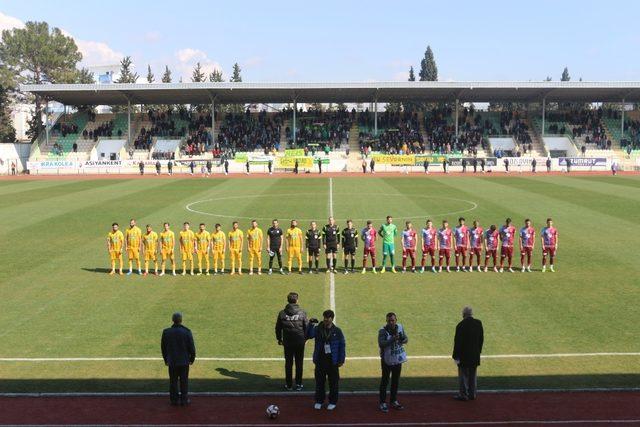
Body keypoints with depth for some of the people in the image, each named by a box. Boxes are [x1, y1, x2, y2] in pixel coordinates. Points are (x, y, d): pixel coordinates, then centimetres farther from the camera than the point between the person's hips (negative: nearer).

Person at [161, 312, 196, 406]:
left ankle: (174, 400, 18)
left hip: (171, 361, 2)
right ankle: (184, 400, 15)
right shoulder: (187, 332, -13)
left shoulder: (166, 332, -6)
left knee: (173, 381, 12)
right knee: (184, 381, 9)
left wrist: (166, 359, 16)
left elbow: (163, 347, 3)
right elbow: (191, 347, -8)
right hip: (184, 361, -2)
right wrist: (192, 358, 7)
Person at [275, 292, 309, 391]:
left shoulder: (282, 313, -4)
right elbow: (306, 327, -1)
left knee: (288, 363, 10)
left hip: (287, 342, 1)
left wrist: (279, 339, 18)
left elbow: (278, 328, 5)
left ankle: (289, 385, 15)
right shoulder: (302, 313, -8)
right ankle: (298, 384, 13)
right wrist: (305, 338, 13)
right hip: (300, 342, -1)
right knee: (299, 363, 9)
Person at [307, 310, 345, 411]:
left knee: (333, 382, 6)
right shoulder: (318, 329, 1)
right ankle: (319, 401, 22)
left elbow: (342, 345, 1)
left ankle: (332, 402, 19)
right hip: (320, 360, 1)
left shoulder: (337, 331, -2)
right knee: (319, 381, 8)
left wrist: (341, 360, -2)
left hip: (332, 361, -1)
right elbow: (309, 335, -15)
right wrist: (310, 325, -28)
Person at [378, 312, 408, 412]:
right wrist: (392, 339, -36)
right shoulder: (382, 331, -16)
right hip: (387, 360, -5)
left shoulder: (400, 327, 0)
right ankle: (383, 403, 10)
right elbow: (381, 344, -26)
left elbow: (406, 339, 4)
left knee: (396, 381, 15)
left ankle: (394, 401, 28)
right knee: (385, 381, 2)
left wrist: (401, 340, -19)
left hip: (398, 359, 5)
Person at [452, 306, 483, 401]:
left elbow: (457, 342, -15)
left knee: (463, 375, 3)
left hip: (464, 355, -6)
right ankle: (472, 394, 21)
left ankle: (463, 395, 6)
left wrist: (455, 355, -8)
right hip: (475, 355, 6)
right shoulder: (479, 323, 0)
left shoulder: (461, 325, -18)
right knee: (473, 375, 14)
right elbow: (481, 339, 8)